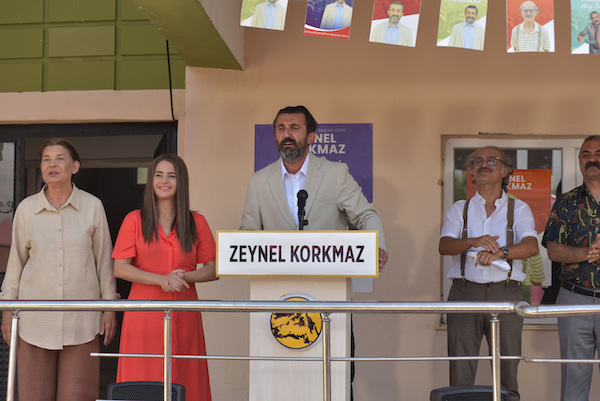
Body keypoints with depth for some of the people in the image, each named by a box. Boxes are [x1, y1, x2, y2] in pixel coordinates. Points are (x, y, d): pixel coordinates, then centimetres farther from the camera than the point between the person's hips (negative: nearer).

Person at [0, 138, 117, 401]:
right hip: (35, 319, 1)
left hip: (82, 319, -1)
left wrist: (109, 307, 4)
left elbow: (104, 259, 5)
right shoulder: (26, 209, 3)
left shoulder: (93, 206, 0)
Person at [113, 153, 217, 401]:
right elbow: (120, 269, -3)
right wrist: (161, 279, -14)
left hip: (183, 314, 1)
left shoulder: (196, 223, 8)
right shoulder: (134, 220, 5)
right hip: (145, 313, -1)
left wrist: (184, 276, -12)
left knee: (183, 380, 2)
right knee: (143, 380, -1)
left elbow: (213, 269, 6)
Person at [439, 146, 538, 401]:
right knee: (460, 374, 0)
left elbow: (531, 246, -7)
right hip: (465, 292, 1)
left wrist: (500, 252, -26)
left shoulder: (518, 209, 10)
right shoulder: (459, 209, 13)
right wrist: (474, 241, -22)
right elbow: (444, 246, -3)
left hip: (505, 295, 0)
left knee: (507, 373, 0)